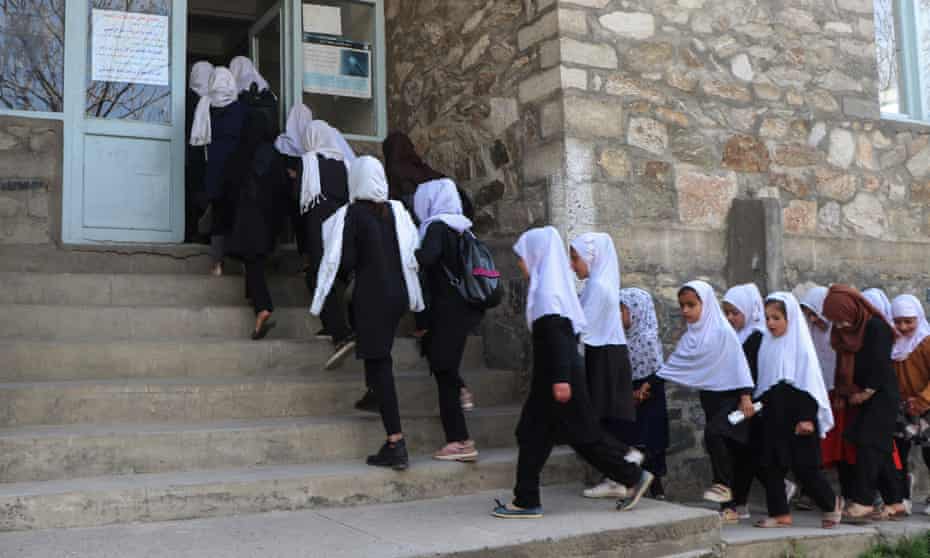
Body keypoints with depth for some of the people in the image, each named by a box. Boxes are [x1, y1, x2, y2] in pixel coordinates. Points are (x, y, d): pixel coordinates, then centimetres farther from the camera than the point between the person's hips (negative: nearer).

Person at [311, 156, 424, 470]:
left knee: (378, 365, -4)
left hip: (371, 297, -6)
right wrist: (413, 301, 16)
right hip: (398, 294, 6)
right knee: (380, 360, 24)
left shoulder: (351, 214, -9)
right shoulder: (397, 211, 6)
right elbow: (413, 255, 8)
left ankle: (396, 443, -9)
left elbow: (344, 261, -13)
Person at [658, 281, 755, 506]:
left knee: (713, 433, -25)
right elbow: (674, 364, 8)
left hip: (729, 395, -6)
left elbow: (738, 363, -13)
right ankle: (731, 503, 16)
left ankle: (724, 484, -9)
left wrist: (746, 396, -16)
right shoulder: (689, 337, 6)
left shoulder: (722, 331, -12)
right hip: (708, 396, 6)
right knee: (723, 445, 9)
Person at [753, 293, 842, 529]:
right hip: (773, 417, 6)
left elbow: (809, 383, -11)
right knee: (772, 466, 3)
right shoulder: (768, 346, 10)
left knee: (804, 466, -2)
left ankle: (831, 503, 21)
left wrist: (807, 418, -16)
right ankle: (779, 513, 10)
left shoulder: (800, 345, -8)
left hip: (797, 417, -6)